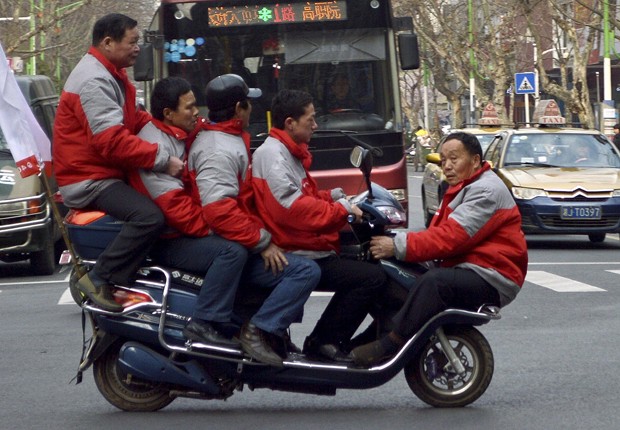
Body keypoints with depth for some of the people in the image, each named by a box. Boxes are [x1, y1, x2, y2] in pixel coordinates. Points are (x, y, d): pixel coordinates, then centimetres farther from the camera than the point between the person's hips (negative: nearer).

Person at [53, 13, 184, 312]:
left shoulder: (110, 75, 16)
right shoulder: (93, 80, -19)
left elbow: (134, 119, 18)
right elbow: (112, 141, -28)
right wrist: (163, 159, -29)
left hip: (108, 173, 11)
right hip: (88, 180, -11)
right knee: (150, 216, -29)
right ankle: (99, 279, -21)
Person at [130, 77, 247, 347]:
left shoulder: (185, 136, 14)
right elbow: (175, 205, -24)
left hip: (189, 231, 10)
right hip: (168, 242, -10)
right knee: (232, 251, -29)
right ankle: (205, 323, -30)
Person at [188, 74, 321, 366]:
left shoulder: (226, 139, 16)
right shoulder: (221, 150, -19)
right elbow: (219, 210, -31)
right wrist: (261, 242, -25)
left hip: (231, 245, 11)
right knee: (306, 271, -22)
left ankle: (277, 331, 16)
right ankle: (259, 329, -24)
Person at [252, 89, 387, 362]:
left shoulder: (289, 153, 19)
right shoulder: (272, 155, -14)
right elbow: (292, 207, -25)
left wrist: (334, 196, 7)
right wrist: (341, 210, -21)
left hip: (310, 248, 11)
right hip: (300, 257, -11)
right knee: (372, 278, -20)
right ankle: (323, 342, -12)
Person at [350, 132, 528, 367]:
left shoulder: (486, 191, -13)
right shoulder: (461, 190, 22)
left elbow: (453, 236, -24)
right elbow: (438, 232, 15)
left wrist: (400, 246, -25)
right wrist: (396, 240, -2)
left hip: (491, 279, -11)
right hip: (467, 269, 11)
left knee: (433, 281, -35)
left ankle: (391, 344, -34)